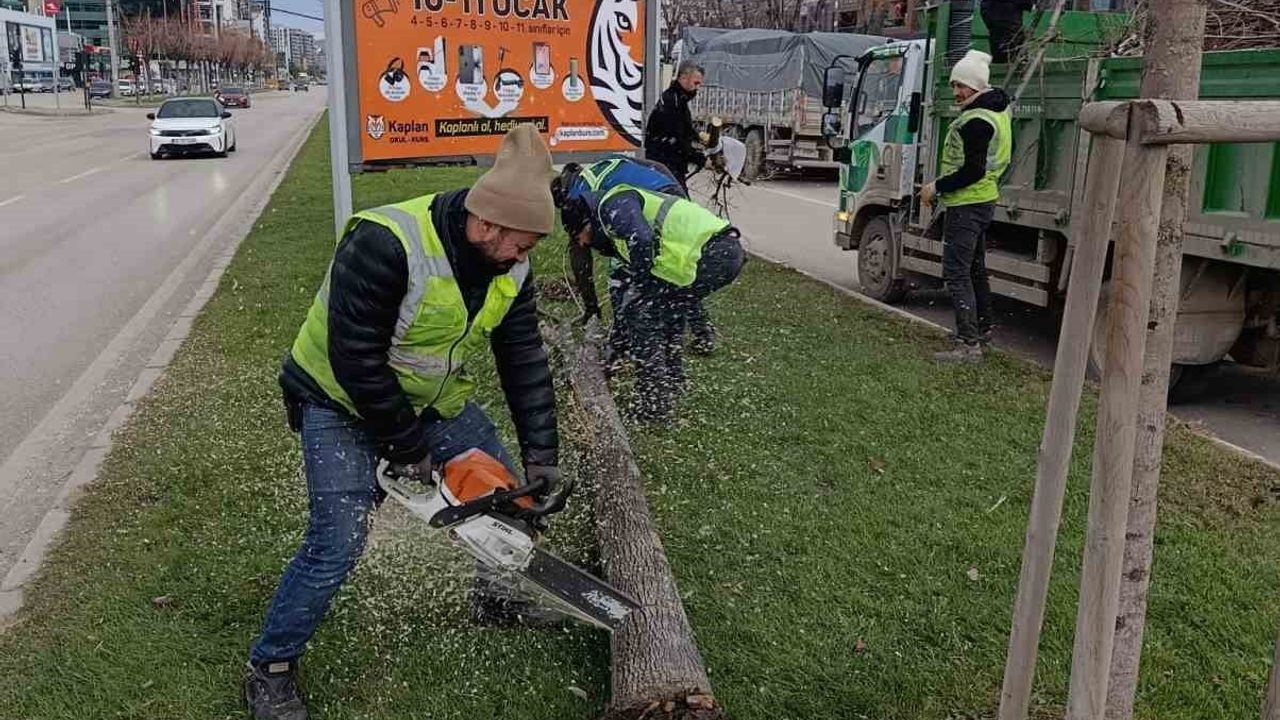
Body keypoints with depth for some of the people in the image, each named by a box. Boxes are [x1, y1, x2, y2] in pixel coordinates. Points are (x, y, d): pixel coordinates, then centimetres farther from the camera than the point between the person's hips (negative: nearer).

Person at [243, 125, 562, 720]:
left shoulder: (509, 267, -12)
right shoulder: (384, 246, -35)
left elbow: (524, 361, -6)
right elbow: (356, 361, -32)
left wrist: (541, 454, -11)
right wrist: (408, 448, -23)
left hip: (431, 398, 7)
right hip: (341, 401, -7)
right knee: (339, 539, -17)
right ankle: (269, 670, 5)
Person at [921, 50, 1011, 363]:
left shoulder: (977, 121, -22)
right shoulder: (998, 105, 9)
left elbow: (973, 171, -25)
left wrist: (937, 187, -17)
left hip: (967, 204, -11)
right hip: (984, 199, 11)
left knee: (956, 273, -12)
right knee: (975, 268, 22)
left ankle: (969, 344, -15)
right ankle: (982, 329, 37)